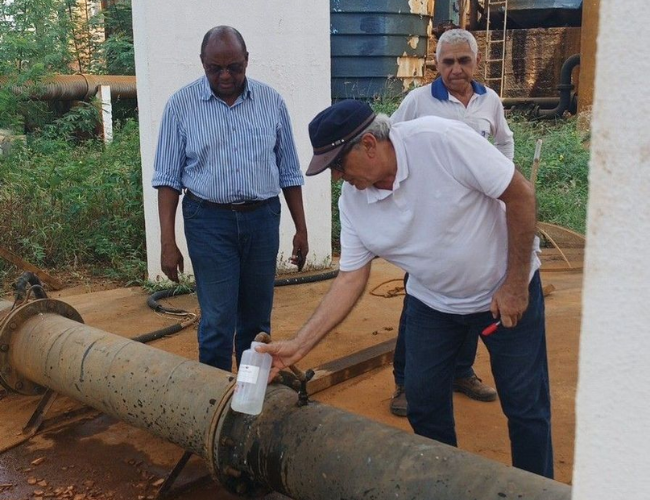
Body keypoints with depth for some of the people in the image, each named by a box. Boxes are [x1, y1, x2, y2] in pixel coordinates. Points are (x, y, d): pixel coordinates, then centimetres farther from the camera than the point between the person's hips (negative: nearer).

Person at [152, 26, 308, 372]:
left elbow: (289, 171, 9)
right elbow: (168, 177, -1)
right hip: (209, 222, -2)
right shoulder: (182, 104, -2)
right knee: (218, 321, 0)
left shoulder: (271, 101, 3)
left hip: (263, 219, 2)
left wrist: (301, 229, 8)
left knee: (256, 318, 12)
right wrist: (167, 242, -6)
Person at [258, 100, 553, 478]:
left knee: (526, 406, 5)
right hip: (432, 303, 5)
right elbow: (351, 279, -6)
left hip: (507, 292, -4)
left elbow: (520, 194, -21)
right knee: (424, 405, 7)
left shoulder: (441, 139, -28)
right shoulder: (353, 201, -11)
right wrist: (298, 346, -13)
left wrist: (515, 283, -17)